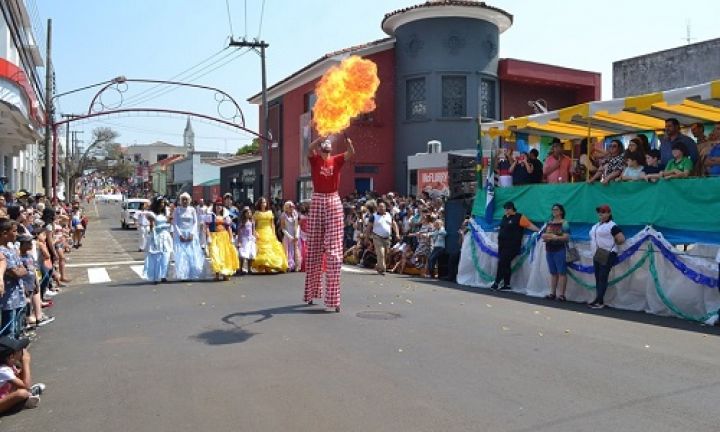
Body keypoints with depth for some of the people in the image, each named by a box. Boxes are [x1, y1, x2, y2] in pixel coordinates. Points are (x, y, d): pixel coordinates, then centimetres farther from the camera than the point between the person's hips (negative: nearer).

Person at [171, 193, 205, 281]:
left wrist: (192, 234, -9)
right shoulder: (177, 210, 3)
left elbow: (195, 222, 5)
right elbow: (175, 223, -1)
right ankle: (182, 275, -5)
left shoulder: (192, 209, 6)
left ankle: (192, 274, 2)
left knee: (193, 255, -4)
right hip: (180, 234, -1)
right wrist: (180, 235, -12)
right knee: (181, 255, -6)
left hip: (191, 234, 1)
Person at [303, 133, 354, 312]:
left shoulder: (337, 160, 9)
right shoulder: (314, 159, 6)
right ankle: (312, 292, 20)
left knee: (334, 250, -5)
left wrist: (346, 136, -21)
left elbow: (351, 152, -8)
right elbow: (309, 148, -16)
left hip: (334, 203, 0)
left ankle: (333, 297, -6)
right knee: (314, 249, 8)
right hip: (317, 202, 0)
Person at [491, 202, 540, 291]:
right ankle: (506, 285, 15)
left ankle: (496, 283, 2)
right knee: (505, 265, 9)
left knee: (502, 263, -8)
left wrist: (539, 231, -23)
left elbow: (529, 225, -13)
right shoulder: (505, 217, 14)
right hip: (502, 245, 7)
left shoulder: (519, 217, -8)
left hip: (511, 246, -7)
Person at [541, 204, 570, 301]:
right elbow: (543, 235, 15)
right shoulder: (549, 223, 14)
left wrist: (555, 237, -23)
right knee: (553, 273, 10)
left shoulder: (564, 223, -3)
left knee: (561, 272, -4)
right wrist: (545, 236, -6)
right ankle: (552, 293, 14)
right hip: (549, 250, 6)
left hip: (560, 250, -6)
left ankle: (561, 294, -3)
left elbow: (566, 237, -12)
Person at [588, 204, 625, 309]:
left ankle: (599, 301, -7)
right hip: (597, 255, 9)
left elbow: (621, 239, -16)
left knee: (603, 278, -9)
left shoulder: (612, 226, -9)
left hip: (607, 256, -9)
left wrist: (611, 243, -3)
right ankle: (599, 300, 15)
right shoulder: (596, 226, 17)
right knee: (598, 278, 9)